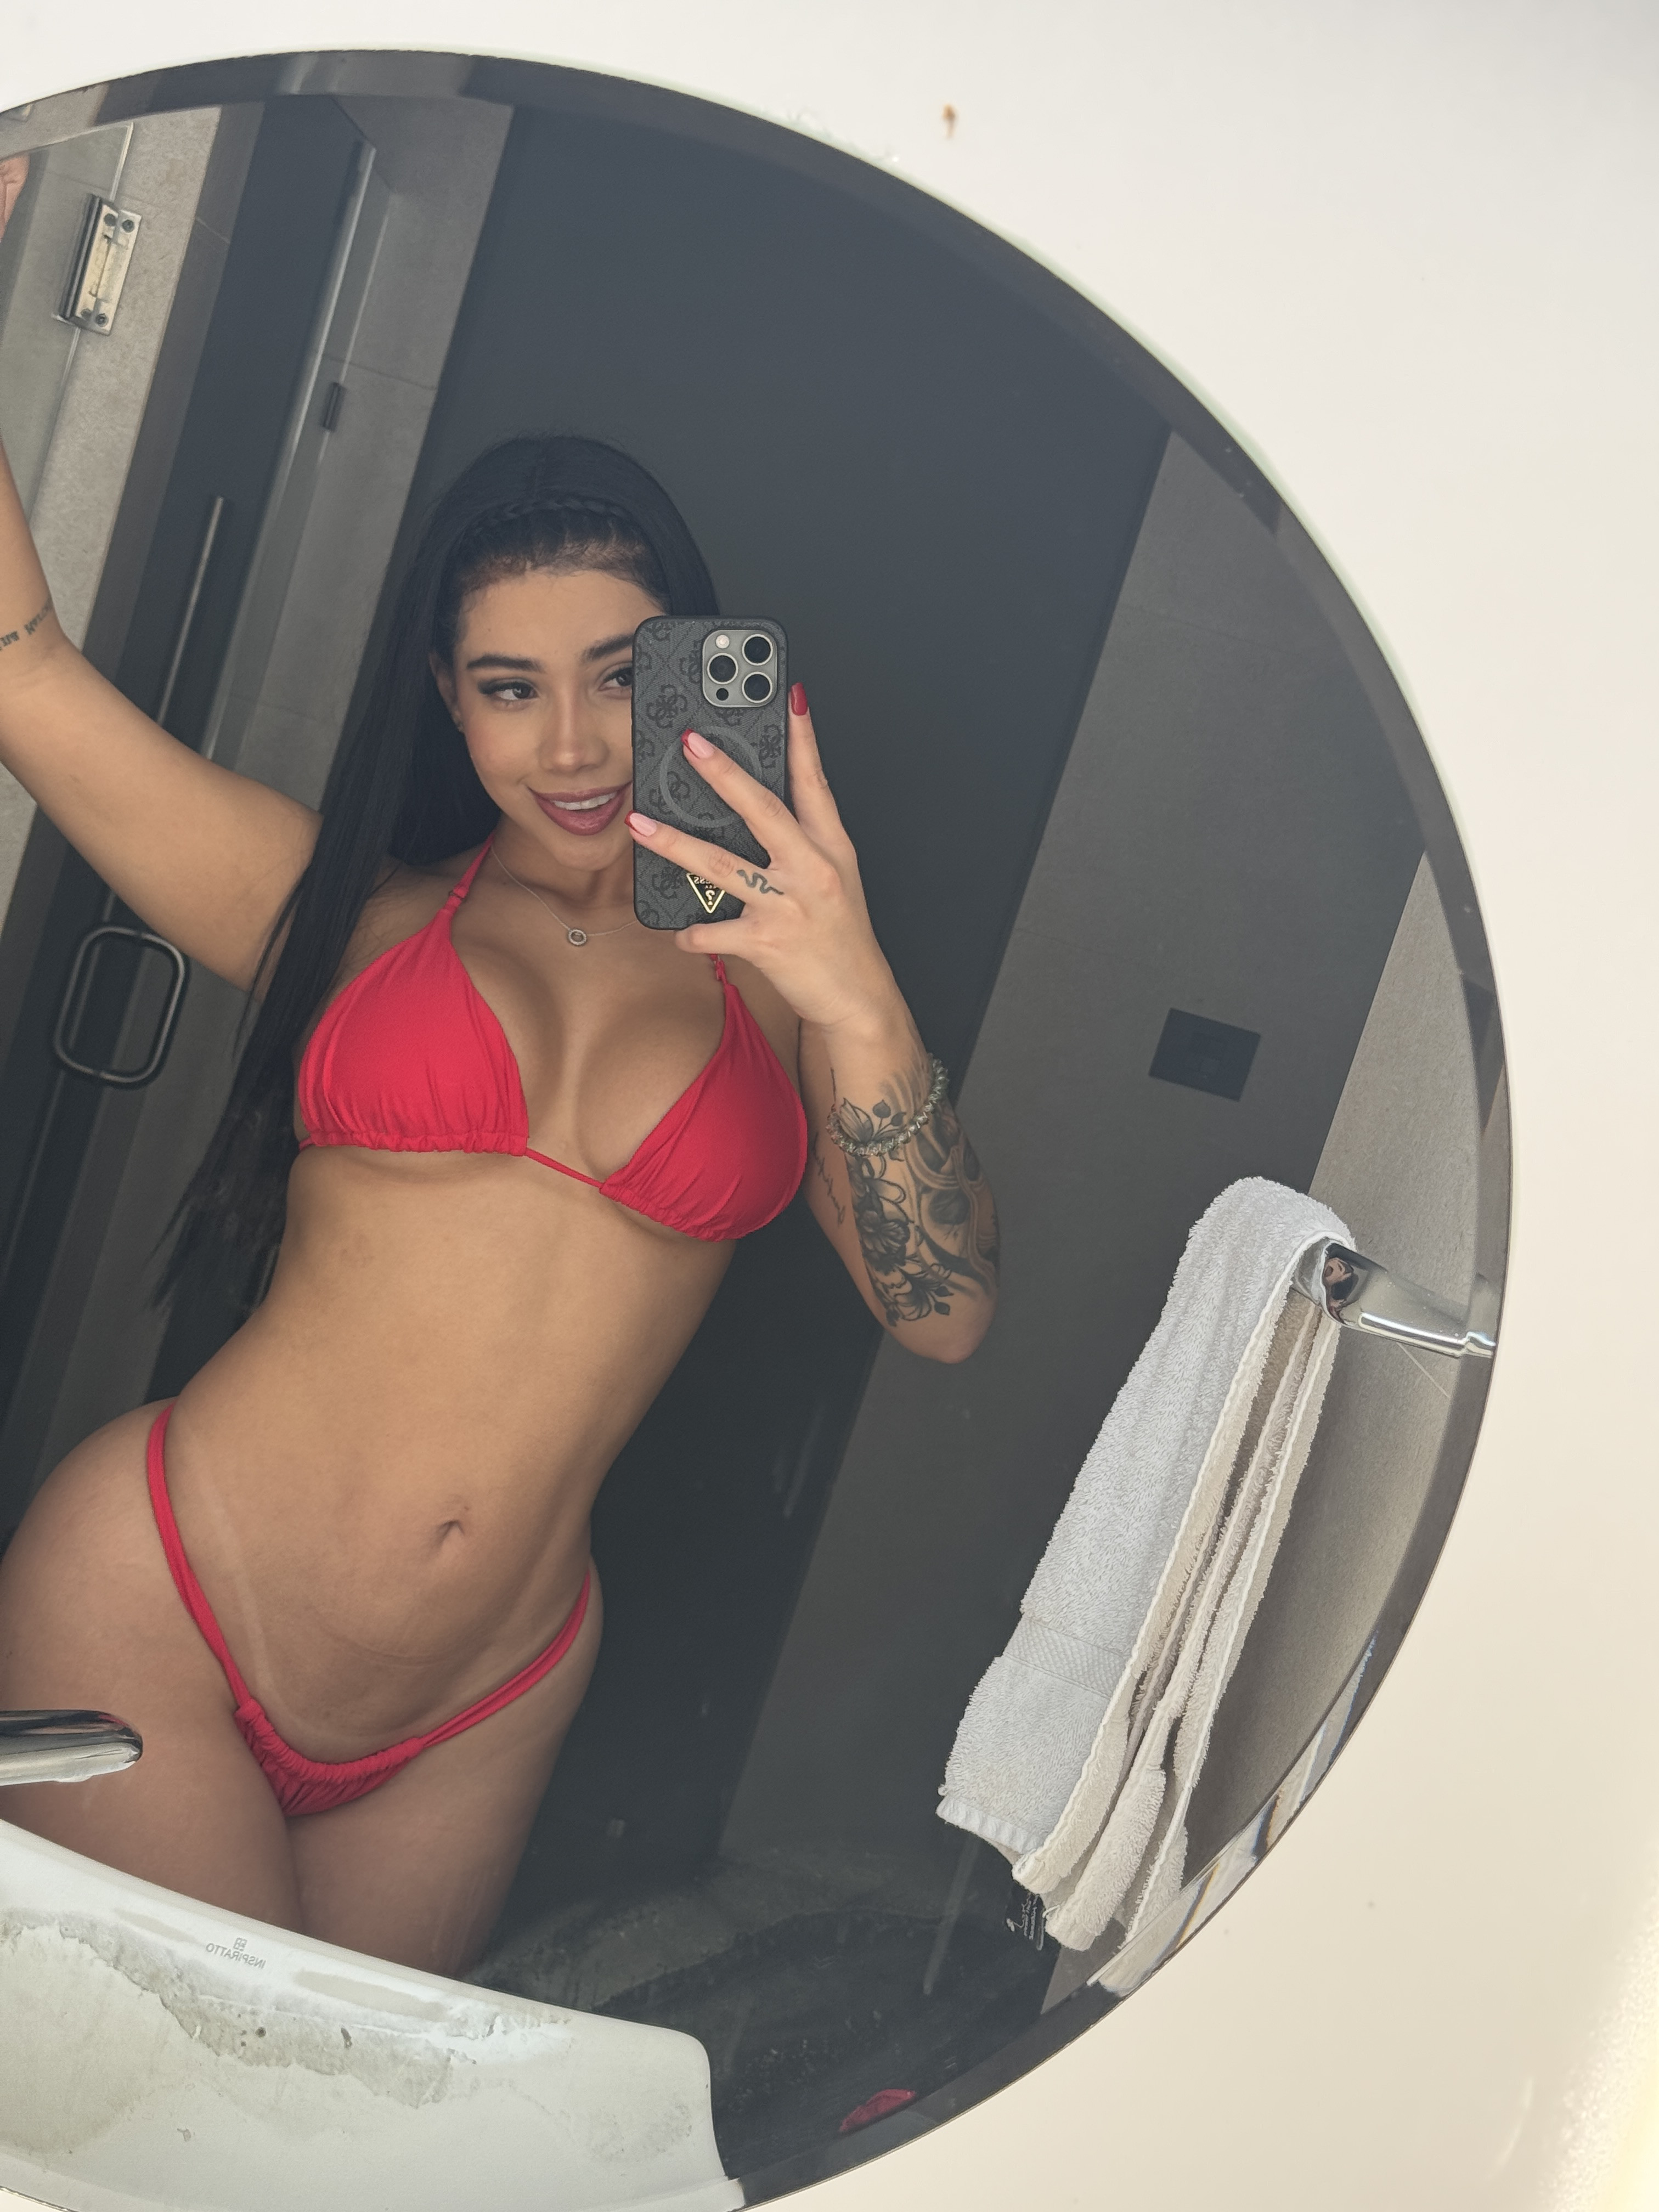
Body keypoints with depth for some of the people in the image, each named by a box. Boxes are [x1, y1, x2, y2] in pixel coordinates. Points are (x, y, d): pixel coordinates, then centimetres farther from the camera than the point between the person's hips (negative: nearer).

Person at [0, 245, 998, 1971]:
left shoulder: (778, 965, 3)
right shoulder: (351, 905, 1)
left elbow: (942, 1313, -7)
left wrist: (858, 1007, -21)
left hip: (480, 1713, 2)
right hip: (157, 1614, -2)